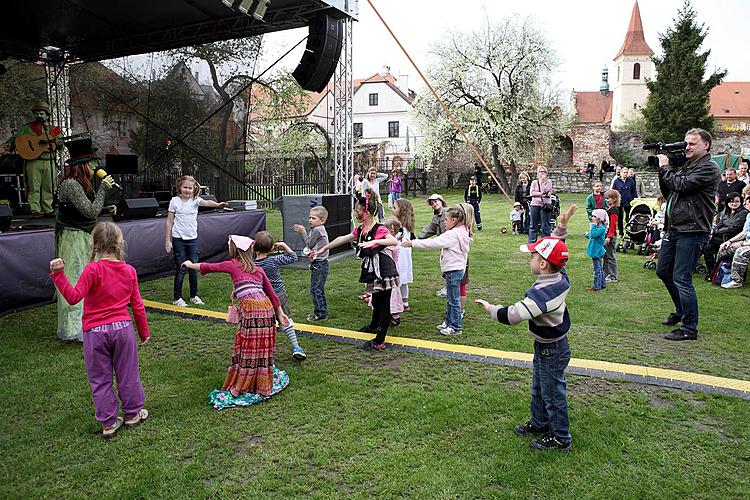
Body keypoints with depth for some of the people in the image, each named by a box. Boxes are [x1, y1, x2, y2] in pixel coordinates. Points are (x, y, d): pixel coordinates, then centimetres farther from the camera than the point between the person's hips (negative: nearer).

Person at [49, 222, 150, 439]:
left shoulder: (93, 269, -13)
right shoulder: (129, 270, 1)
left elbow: (74, 297, -20)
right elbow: (137, 305, 5)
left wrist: (58, 274, -23)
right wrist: (144, 332, 14)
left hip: (95, 332, -3)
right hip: (123, 328, 3)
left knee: (100, 380, 11)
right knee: (128, 374, 16)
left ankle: (109, 422, 19)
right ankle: (132, 414, 29)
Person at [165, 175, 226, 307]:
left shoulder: (195, 200, -2)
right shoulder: (175, 201, -4)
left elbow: (206, 202, -24)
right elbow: (169, 221, -1)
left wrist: (217, 204, -47)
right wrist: (167, 240, -4)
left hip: (193, 239, 2)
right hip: (178, 239, -2)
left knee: (194, 268, 7)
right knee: (181, 269, 0)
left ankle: (194, 296, 22)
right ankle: (177, 298, 12)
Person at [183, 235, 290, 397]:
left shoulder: (232, 265, 8)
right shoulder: (258, 269, 21)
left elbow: (207, 267, 18)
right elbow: (271, 293, 19)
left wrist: (190, 265, 36)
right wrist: (280, 313, 23)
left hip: (250, 307, -5)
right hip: (266, 305, 5)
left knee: (247, 348, 3)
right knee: (262, 347, 13)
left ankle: (240, 387, 14)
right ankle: (263, 385, 22)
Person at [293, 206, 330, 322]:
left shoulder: (317, 230, -15)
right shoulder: (317, 229, 15)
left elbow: (309, 244, -15)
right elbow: (309, 244, 14)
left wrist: (303, 232, -6)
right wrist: (302, 232, 6)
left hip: (319, 264, -11)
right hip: (318, 264, 11)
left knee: (315, 289, -7)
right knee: (318, 289, 17)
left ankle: (321, 313, -2)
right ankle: (319, 311, 26)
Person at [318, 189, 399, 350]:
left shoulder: (379, 229, -17)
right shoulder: (359, 230, 8)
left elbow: (394, 241, -32)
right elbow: (342, 239, 20)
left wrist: (374, 241, -39)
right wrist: (326, 247, 29)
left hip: (383, 269, -8)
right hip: (371, 270, 8)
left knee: (384, 304, -2)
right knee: (376, 301, 27)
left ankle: (379, 342, 0)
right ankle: (374, 326, 50)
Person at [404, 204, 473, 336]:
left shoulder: (452, 235, -21)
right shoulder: (462, 232, 10)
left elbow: (433, 243, -24)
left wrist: (413, 243, -21)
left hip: (453, 271, -10)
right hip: (457, 269, 10)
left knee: (454, 300, 0)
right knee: (451, 299, 19)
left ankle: (456, 327, 9)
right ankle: (449, 322, 31)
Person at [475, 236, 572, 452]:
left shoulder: (542, 292, -35)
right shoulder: (561, 278, -7)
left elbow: (513, 316, -39)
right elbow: (557, 252, 14)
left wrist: (490, 308, -23)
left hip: (551, 351, -10)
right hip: (546, 346, 10)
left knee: (553, 395, 10)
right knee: (539, 389, 27)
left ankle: (561, 438, 28)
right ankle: (539, 422, 47)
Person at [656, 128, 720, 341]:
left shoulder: (709, 168, -9)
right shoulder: (685, 166, 17)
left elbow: (681, 185, -20)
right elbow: (668, 192, 18)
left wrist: (665, 167, -5)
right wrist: (663, 171, 4)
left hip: (691, 231, -9)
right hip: (673, 228, 9)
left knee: (681, 279, -8)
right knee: (663, 272, 18)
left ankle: (689, 328, 2)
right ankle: (681, 311, 37)